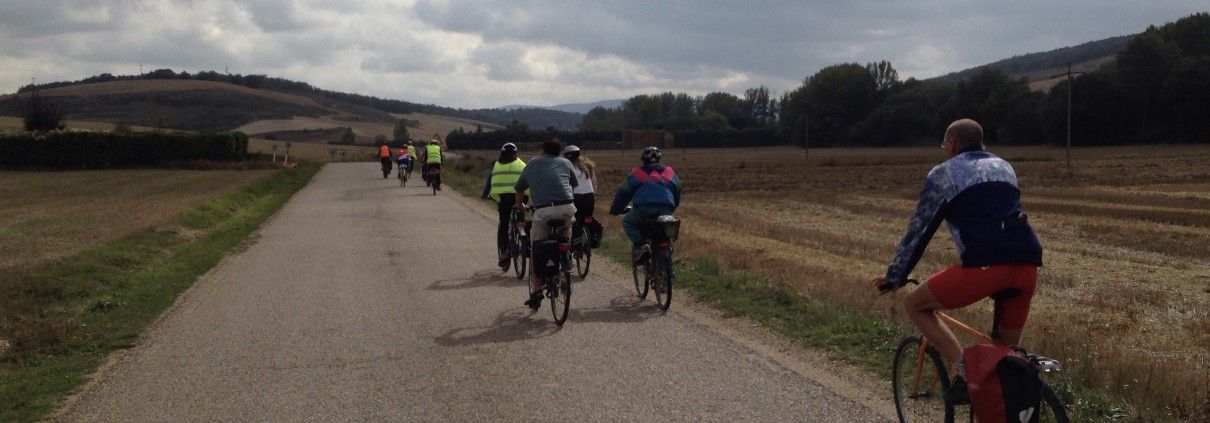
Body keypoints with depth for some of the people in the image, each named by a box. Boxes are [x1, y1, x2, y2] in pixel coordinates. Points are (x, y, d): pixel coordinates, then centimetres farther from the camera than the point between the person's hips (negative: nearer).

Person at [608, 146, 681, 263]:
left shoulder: (636, 174, 20)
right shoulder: (670, 173, 28)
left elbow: (623, 193, 23)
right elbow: (677, 192, 38)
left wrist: (615, 210, 34)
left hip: (644, 208, -3)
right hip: (666, 210, 3)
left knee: (627, 222, 19)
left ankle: (639, 244, -3)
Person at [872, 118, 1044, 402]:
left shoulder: (943, 174, 11)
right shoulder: (1004, 166, 28)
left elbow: (918, 231, 13)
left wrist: (894, 277, 22)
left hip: (985, 265, -6)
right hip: (1028, 266, 6)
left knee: (914, 305, 12)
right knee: (1007, 352, 19)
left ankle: (966, 371, -2)